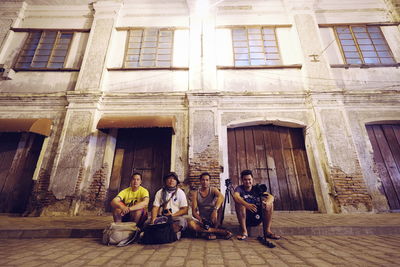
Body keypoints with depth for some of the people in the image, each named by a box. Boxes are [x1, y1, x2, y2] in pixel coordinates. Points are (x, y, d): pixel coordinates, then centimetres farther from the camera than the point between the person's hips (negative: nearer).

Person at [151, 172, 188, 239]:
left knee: (182, 220, -34)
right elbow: (155, 207, 5)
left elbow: (185, 209, 1)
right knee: (148, 221, -27)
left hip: (176, 217, -2)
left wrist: (173, 215, -12)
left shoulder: (180, 193, 6)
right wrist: (153, 218, -15)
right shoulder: (160, 192, 11)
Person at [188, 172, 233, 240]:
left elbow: (221, 197, -28)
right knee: (191, 223, -30)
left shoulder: (213, 190, -3)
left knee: (219, 201, -23)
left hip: (213, 220, -1)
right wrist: (200, 219, -28)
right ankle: (221, 231, -25)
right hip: (202, 220, 1)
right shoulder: (195, 193, -1)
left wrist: (215, 210, -43)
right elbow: (194, 212, -7)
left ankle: (211, 232, -20)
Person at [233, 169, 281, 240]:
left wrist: (267, 202, -38)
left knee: (270, 202, -15)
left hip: (257, 218, 3)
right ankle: (244, 231, -24)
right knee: (240, 201, -28)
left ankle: (267, 231, -10)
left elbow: (271, 196, -14)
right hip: (245, 219, -2)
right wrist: (247, 205, -48)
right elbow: (235, 196, -31)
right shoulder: (240, 188, -6)